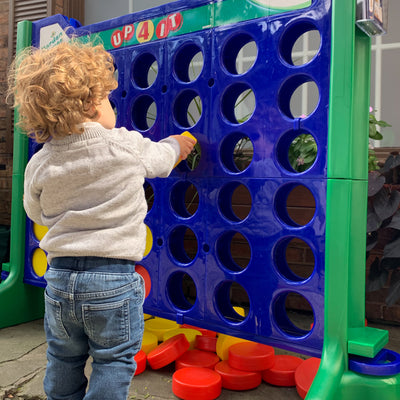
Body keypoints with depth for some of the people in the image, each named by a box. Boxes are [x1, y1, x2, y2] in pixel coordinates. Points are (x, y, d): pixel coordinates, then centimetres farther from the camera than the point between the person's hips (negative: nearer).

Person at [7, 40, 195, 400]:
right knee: (114, 362, 14)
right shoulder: (128, 145, -12)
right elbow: (159, 158, 9)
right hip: (114, 279, -3)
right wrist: (176, 145, 30)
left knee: (64, 362, 24)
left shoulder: (39, 165, -4)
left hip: (60, 278, 4)